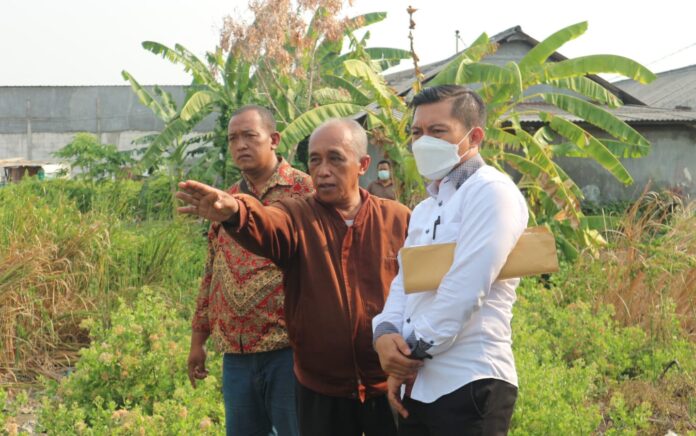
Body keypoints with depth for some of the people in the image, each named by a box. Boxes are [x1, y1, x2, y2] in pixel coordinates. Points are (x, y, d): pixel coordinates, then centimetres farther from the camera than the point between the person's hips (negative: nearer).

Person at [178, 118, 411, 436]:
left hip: (391, 388, 0)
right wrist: (234, 211, -46)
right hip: (322, 394, 0)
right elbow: (266, 226, -25)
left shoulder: (399, 220, 0)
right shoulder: (296, 217, -2)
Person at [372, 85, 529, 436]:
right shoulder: (423, 210, 20)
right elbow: (403, 284, 14)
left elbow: (464, 289, -18)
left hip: (470, 385, -8)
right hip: (418, 387, 8)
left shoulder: (491, 192, -9)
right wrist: (385, 333, -7)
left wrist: (413, 353, -10)